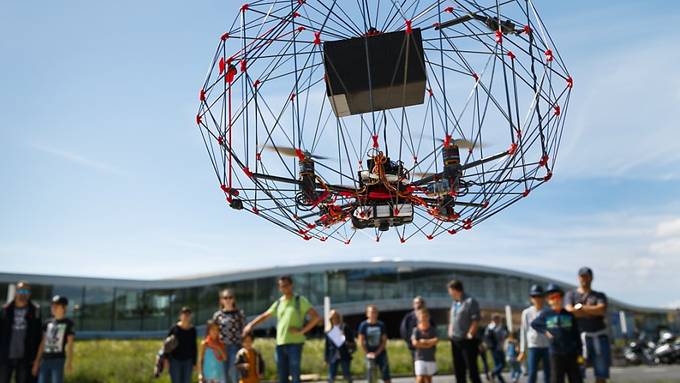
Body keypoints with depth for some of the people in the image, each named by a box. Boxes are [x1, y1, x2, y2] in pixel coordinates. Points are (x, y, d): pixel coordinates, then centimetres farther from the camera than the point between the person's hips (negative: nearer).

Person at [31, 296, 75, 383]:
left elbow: (70, 344, -7)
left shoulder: (68, 323, -1)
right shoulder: (48, 323, 14)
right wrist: (37, 362, 13)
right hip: (45, 359, 5)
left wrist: (69, 362, -18)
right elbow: (42, 343, 16)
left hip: (59, 360, -5)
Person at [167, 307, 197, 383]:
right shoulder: (175, 328, -9)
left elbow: (194, 347, 5)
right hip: (175, 361, -2)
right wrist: (167, 360, -6)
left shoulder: (193, 330, -2)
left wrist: (194, 363, 6)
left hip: (188, 362, 3)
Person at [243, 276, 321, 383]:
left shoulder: (300, 301, -1)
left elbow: (316, 316, -8)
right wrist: (251, 325, 9)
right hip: (280, 343, 5)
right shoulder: (278, 303, 14)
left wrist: (302, 330, -13)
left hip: (295, 343, -5)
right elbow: (264, 316, 23)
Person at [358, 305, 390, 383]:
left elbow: (384, 341, 0)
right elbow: (361, 341, -2)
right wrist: (367, 353, -8)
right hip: (370, 355, -1)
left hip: (381, 353, 1)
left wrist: (377, 352, -10)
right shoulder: (363, 325, -5)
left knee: (386, 377, -1)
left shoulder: (381, 325, -1)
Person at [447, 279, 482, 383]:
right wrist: (450, 332, 11)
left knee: (472, 370, -5)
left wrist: (470, 334, -15)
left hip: (467, 341, -8)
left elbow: (476, 320, -15)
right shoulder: (454, 303, 14)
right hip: (455, 341, 8)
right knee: (458, 370, 12)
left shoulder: (470, 302, -10)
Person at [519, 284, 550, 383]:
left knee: (548, 374, 6)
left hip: (548, 346, 1)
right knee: (532, 373, -6)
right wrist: (522, 350, 3)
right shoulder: (527, 312, 3)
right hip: (533, 347, -1)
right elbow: (523, 332, 5)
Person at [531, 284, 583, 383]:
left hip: (571, 354, 1)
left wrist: (579, 353, 2)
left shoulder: (569, 314, 3)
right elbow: (534, 324, 16)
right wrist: (544, 331, 2)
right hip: (555, 353, -1)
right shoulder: (545, 314, 1)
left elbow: (576, 334, 6)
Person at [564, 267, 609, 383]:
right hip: (579, 336, -2)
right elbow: (570, 311, -7)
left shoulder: (600, 296, 17)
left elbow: (602, 310, -5)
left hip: (599, 337, 2)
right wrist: (593, 311, -4)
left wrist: (580, 307, -5)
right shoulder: (571, 295, 12)